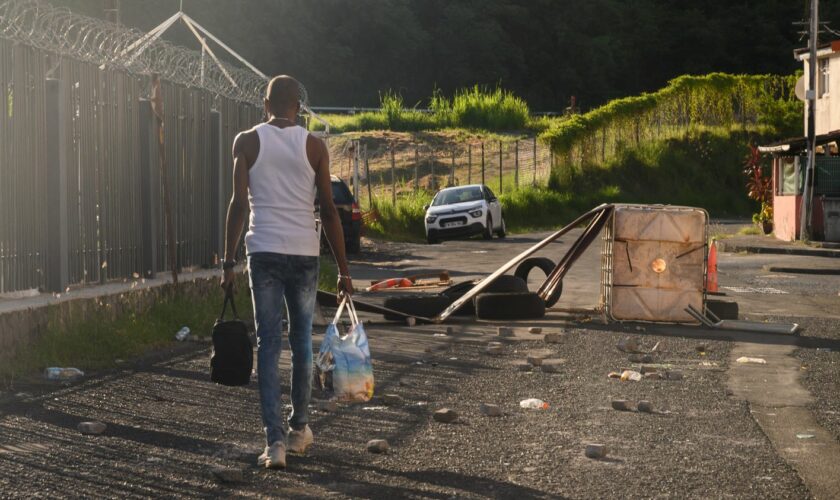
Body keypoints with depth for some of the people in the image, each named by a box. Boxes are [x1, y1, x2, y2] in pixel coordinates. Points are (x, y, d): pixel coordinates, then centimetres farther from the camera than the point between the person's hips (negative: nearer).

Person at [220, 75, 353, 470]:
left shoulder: (247, 142, 1)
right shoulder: (313, 145, 3)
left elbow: (239, 203, -5)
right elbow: (328, 211, 1)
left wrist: (228, 263, -1)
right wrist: (343, 269, 6)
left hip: (264, 252, -1)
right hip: (304, 252, 1)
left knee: (268, 344, 0)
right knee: (302, 340, 15)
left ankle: (275, 439, -10)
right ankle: (299, 429, 28)